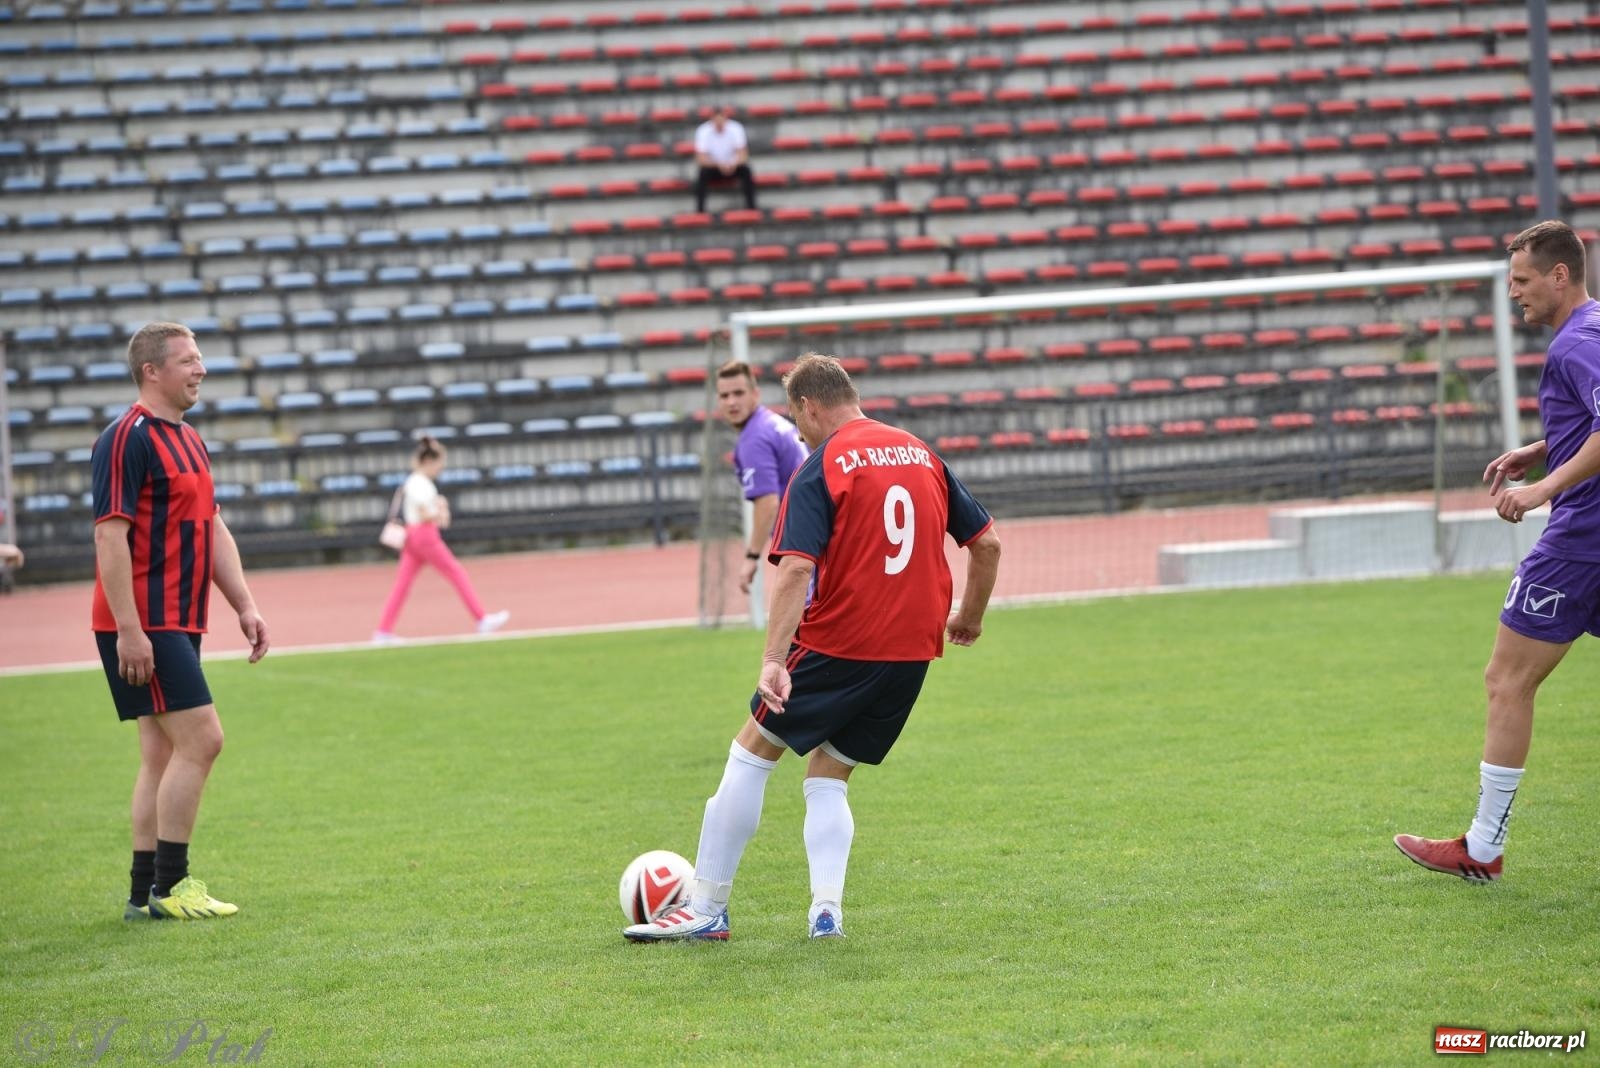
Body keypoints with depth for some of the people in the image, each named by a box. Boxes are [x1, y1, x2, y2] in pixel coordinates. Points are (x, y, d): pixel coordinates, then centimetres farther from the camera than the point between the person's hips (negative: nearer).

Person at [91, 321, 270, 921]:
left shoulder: (188, 441, 17)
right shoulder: (127, 439, -13)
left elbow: (213, 530, 22)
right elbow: (110, 534, -18)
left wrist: (245, 606, 14)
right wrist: (128, 629, -22)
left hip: (178, 623, 10)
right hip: (142, 627, -10)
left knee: (163, 754, 9)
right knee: (201, 738, -13)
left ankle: (144, 894, 12)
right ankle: (168, 888, -9)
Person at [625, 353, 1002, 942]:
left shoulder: (819, 470, -8)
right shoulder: (922, 455, 10)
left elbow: (796, 569, -20)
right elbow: (987, 543, 13)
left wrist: (773, 661, -26)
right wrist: (969, 617, 28)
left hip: (837, 645, -6)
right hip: (913, 652, 6)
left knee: (751, 753, 9)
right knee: (827, 779, 18)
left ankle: (706, 909, 10)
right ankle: (826, 909, -1)